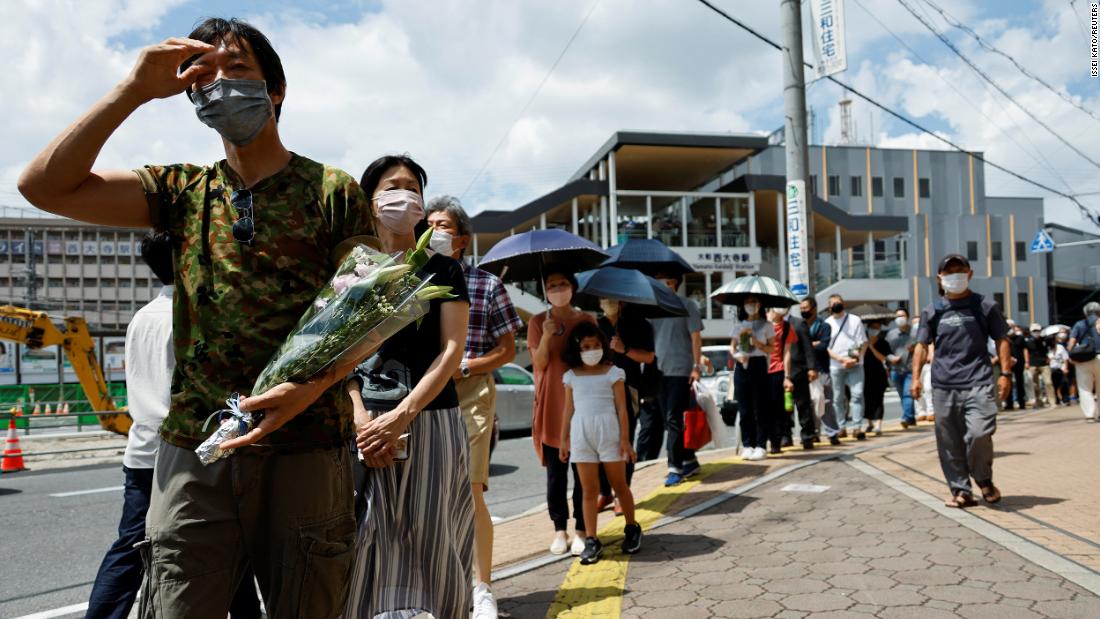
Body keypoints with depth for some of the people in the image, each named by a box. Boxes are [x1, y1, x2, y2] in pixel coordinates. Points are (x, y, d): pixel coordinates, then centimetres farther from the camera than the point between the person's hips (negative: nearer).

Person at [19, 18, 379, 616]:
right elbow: (44, 185, 2)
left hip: (307, 449, -2)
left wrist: (310, 388, -19)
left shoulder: (334, 191, 3)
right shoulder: (183, 190, 12)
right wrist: (134, 89, -3)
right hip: (193, 449, 2)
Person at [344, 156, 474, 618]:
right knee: (368, 548, -1)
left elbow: (452, 350, -2)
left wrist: (402, 416, -14)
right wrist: (360, 418, -12)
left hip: (431, 423, -1)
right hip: (365, 428, 1)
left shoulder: (442, 270, 7)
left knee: (428, 547, 1)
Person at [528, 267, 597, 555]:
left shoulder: (587, 320, 7)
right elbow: (539, 363, -3)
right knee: (555, 472, 5)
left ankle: (581, 530, 9)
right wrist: (547, 336, -19)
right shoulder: (538, 322, 5)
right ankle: (559, 529, 14)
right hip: (551, 405, 0)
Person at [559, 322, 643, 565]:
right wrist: (564, 439, 10)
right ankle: (591, 541, 8)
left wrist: (625, 439, -6)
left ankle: (632, 529, 29)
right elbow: (569, 410, 12)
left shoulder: (613, 373, 1)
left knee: (619, 485, 10)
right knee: (589, 490, 3)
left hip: (608, 431, -2)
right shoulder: (571, 376, 8)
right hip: (581, 434, 2)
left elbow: (621, 408, -1)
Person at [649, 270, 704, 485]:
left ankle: (675, 467, -4)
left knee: (674, 419, -9)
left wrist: (696, 366, -10)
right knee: (669, 419, 10)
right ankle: (689, 461, 22)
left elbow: (696, 337, -3)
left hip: (680, 371, -5)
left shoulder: (687, 305, 0)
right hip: (659, 371, 5)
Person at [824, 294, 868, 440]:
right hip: (835, 366, 1)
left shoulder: (854, 320, 8)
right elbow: (826, 347, 2)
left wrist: (857, 357, -13)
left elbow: (863, 343, 5)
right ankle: (840, 427, 12)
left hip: (855, 365, -1)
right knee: (837, 397, 4)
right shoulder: (827, 323, 8)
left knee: (857, 394, -8)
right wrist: (841, 359, -12)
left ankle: (857, 427, -6)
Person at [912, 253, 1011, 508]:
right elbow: (921, 345, 11)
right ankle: (961, 490, 15)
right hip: (944, 385, 2)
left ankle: (984, 480, 12)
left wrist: (1005, 373, 1)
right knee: (949, 441, 3)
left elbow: (1001, 340, 10)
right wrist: (915, 377, 2)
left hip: (978, 382, -2)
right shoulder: (932, 311, 9)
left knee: (979, 434, -16)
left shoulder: (985, 306, 7)